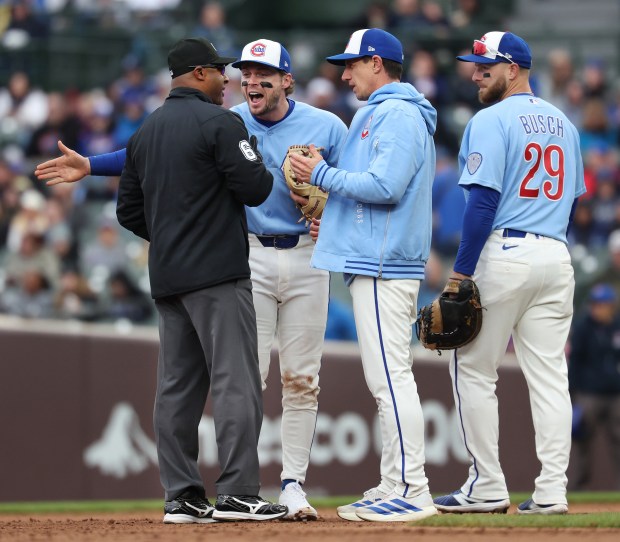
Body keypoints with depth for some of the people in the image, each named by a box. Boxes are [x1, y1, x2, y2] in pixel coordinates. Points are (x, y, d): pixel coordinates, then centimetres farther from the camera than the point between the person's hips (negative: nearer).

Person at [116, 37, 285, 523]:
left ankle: (182, 497, 6)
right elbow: (255, 189, -13)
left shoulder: (144, 132, 16)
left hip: (166, 278, 8)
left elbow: (129, 210, 18)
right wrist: (263, 168, 8)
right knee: (235, 380, -8)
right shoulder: (219, 123, -8)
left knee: (177, 386, 7)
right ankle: (237, 493, -13)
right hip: (217, 274, -8)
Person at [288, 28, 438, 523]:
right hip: (374, 258, 11)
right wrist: (334, 216, 16)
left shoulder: (397, 114, -12)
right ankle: (394, 488, 14)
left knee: (390, 377, -12)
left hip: (383, 264, -11)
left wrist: (324, 175, -12)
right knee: (385, 379, 11)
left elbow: (384, 186, -23)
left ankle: (411, 491, -13)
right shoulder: (380, 114, 21)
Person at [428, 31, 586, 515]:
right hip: (556, 255, 7)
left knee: (474, 370, 3)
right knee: (549, 376, 5)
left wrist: (462, 270, -15)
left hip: (504, 253, -7)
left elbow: (484, 201, -16)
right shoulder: (563, 123, 15)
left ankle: (487, 487, 1)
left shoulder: (492, 121, -9)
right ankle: (552, 491, 0)